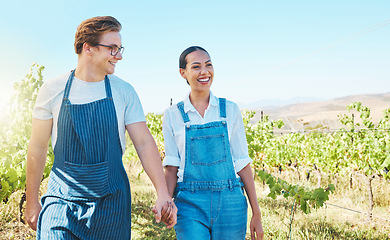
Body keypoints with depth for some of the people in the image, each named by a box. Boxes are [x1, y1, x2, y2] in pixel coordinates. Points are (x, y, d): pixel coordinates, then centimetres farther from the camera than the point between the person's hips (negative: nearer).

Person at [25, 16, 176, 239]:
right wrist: (32, 201, 8)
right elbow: (38, 147, 4)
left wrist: (163, 195, -11)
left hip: (110, 202, 1)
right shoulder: (52, 90, -2)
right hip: (62, 199, -1)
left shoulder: (124, 91, -1)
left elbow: (144, 143, -3)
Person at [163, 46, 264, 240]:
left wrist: (256, 214, 3)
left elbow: (243, 164, 4)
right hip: (190, 204, -1)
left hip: (230, 202, 1)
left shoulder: (230, 110, 5)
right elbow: (171, 166, 2)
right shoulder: (172, 115, 4)